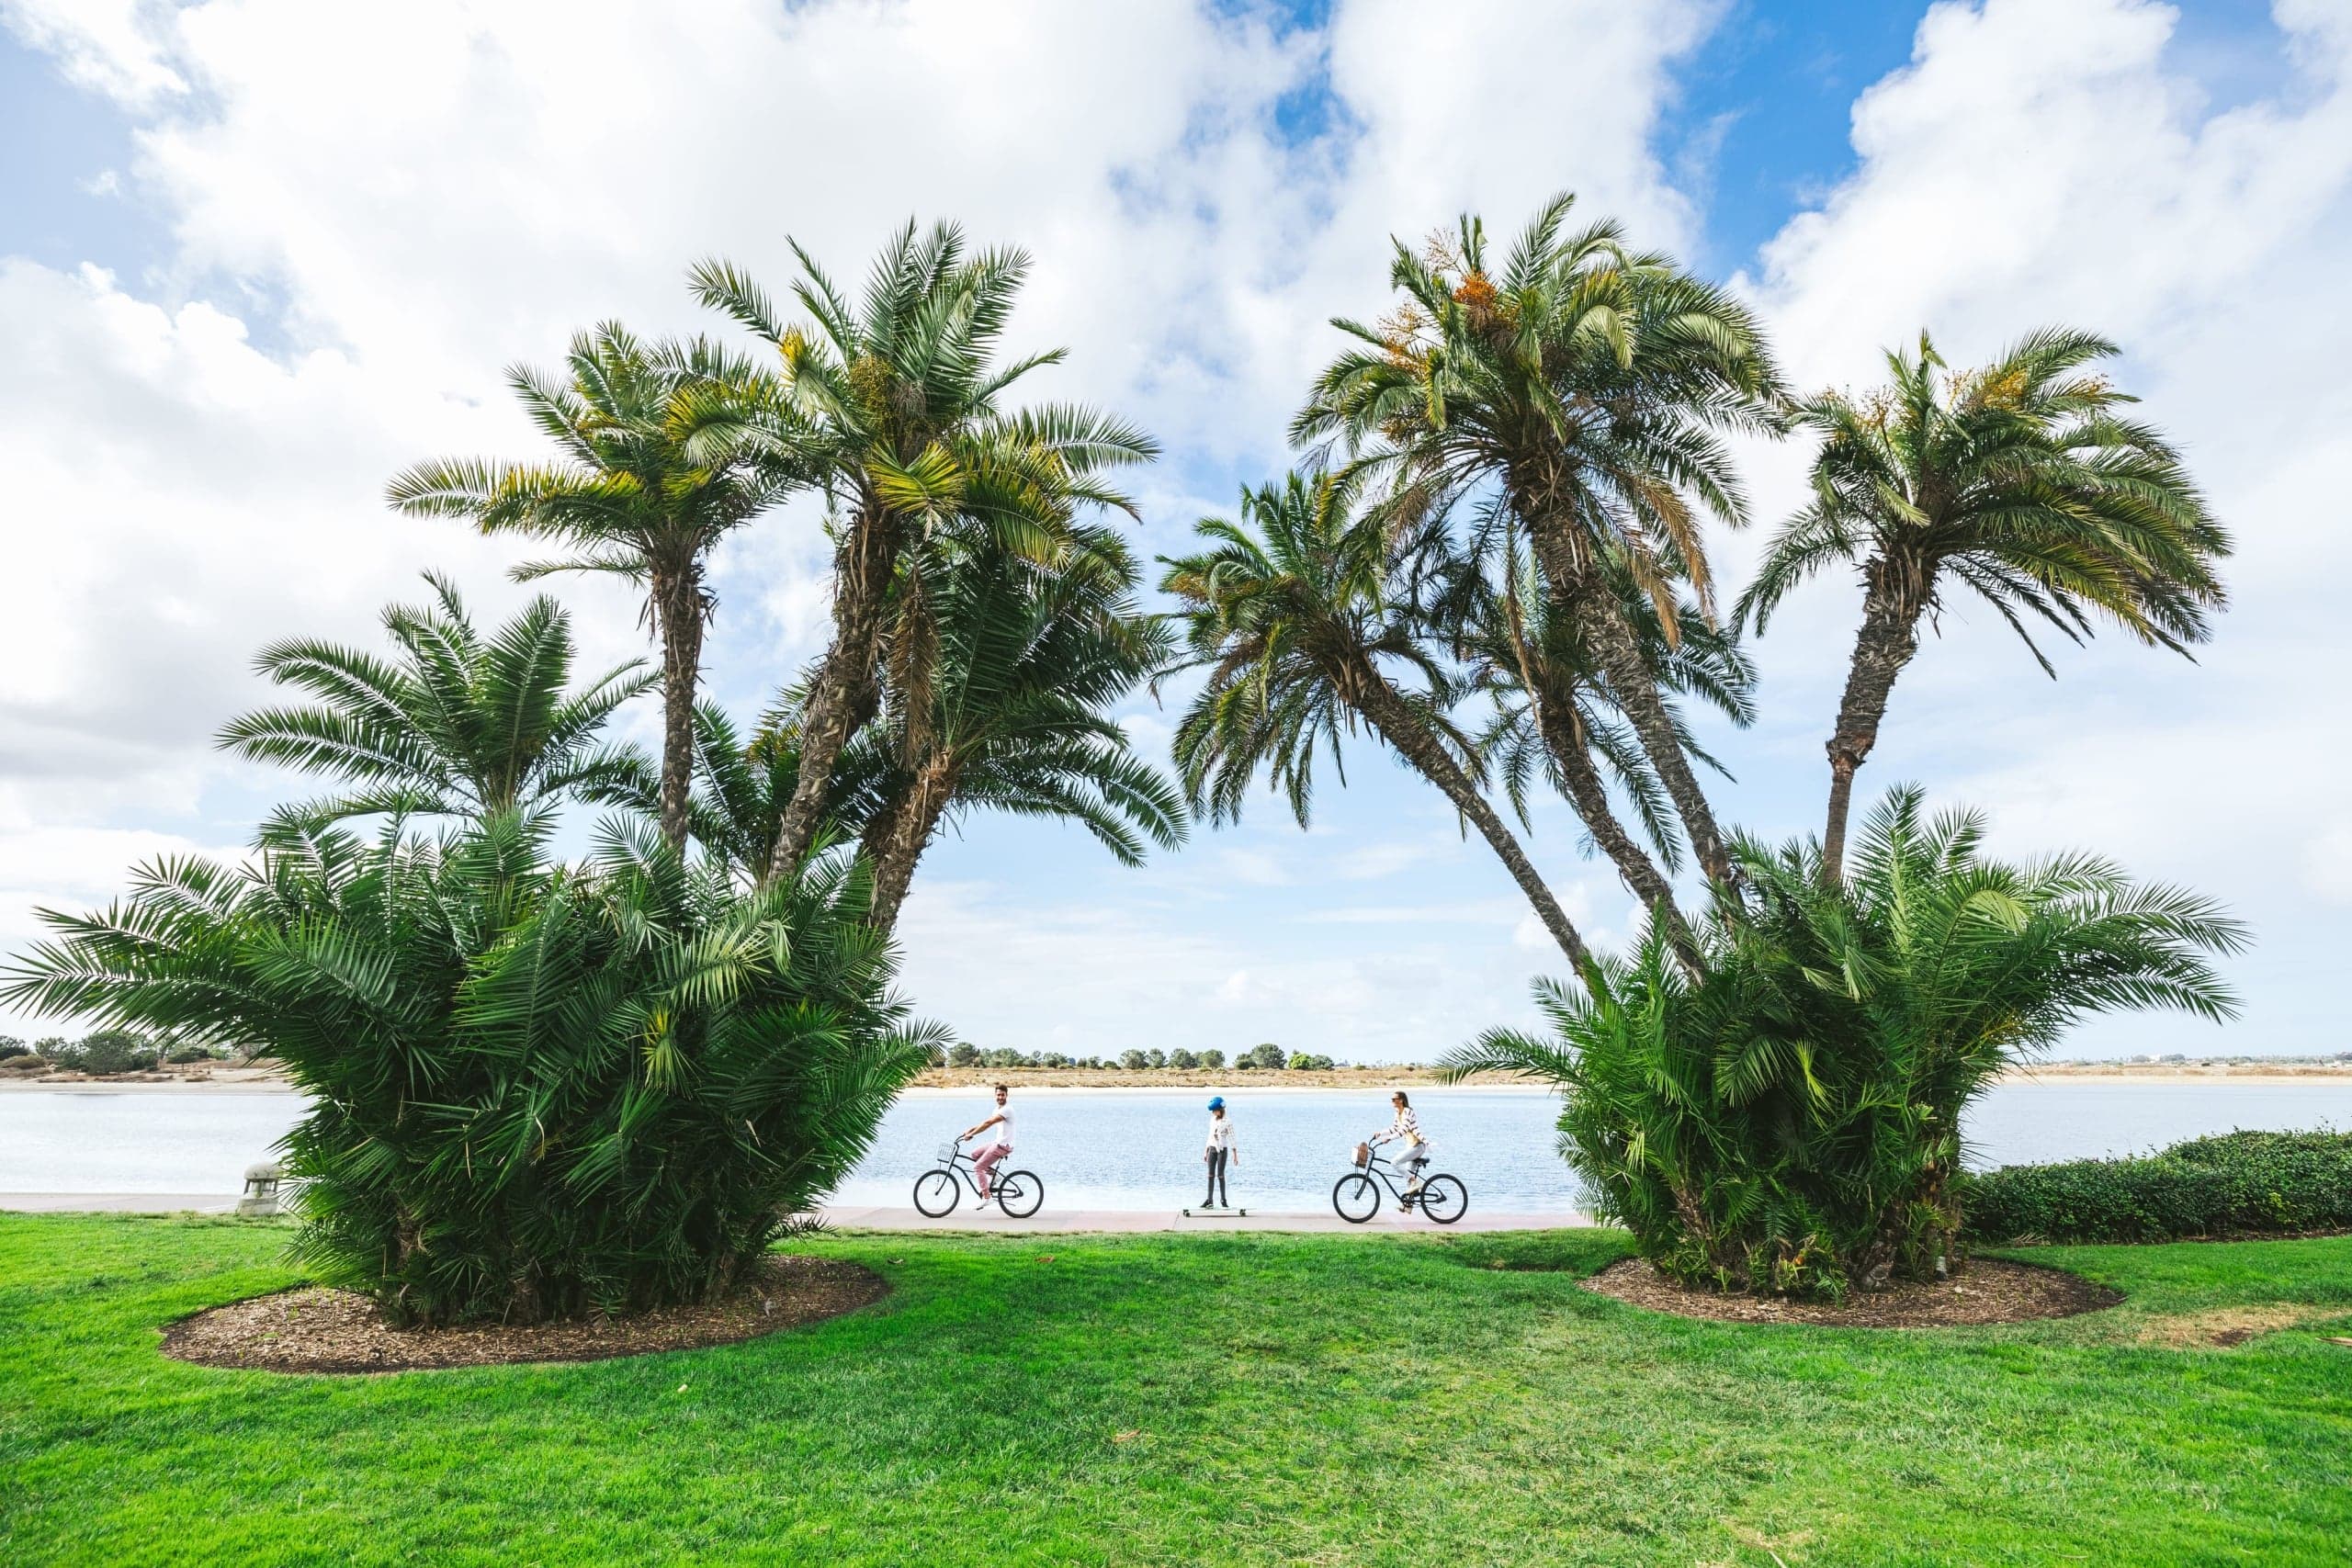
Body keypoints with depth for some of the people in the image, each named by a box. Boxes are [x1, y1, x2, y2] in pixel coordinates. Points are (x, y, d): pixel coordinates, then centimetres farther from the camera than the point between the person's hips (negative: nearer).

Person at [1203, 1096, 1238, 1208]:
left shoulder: (1227, 1121, -9)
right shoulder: (1212, 1120, 9)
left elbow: (1232, 1138, -9)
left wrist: (1235, 1154, -12)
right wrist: (1206, 1151, 16)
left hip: (1222, 1150, -5)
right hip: (1212, 1149, 5)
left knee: (1220, 1175, -3)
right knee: (1211, 1175, 1)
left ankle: (1223, 1199, 10)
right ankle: (1210, 1200, 3)